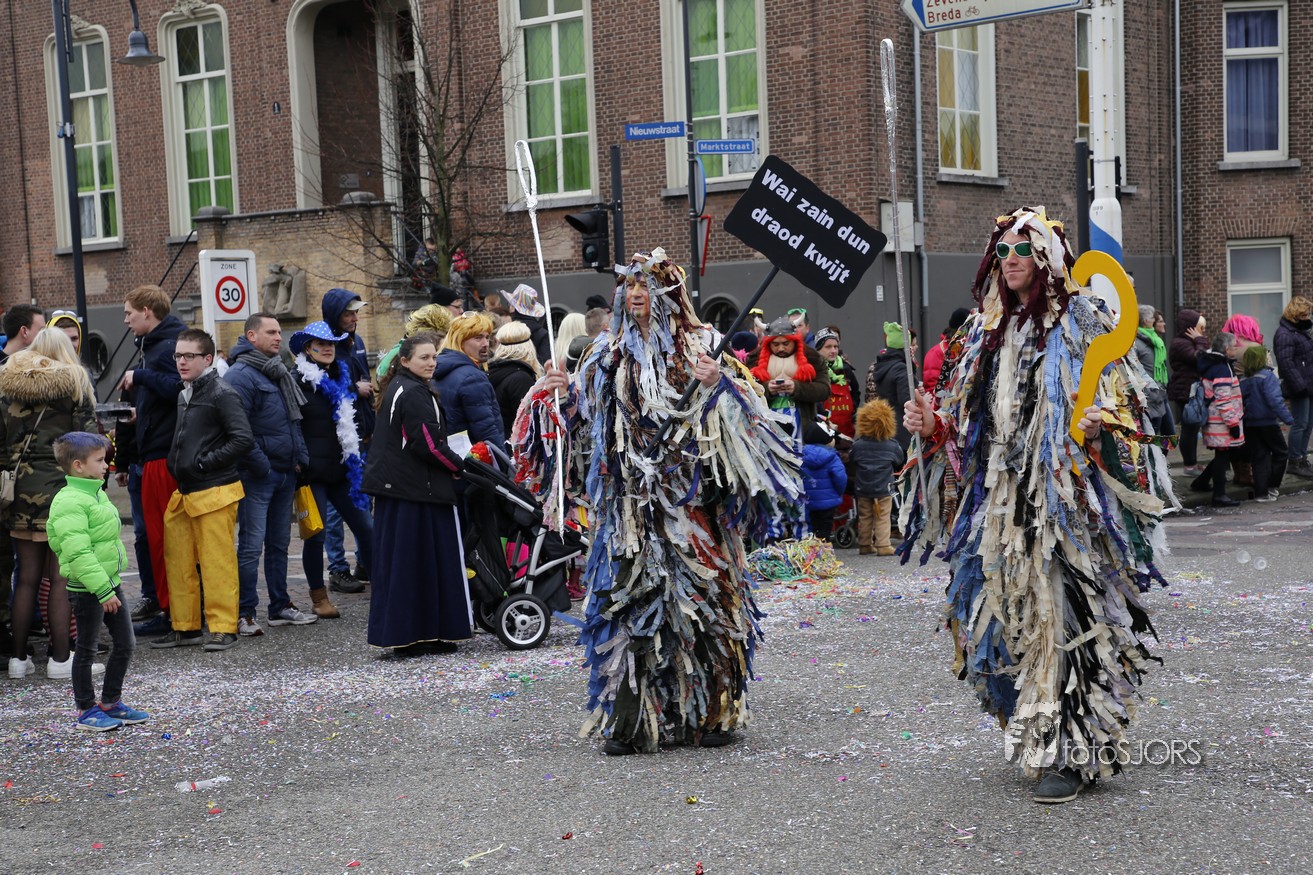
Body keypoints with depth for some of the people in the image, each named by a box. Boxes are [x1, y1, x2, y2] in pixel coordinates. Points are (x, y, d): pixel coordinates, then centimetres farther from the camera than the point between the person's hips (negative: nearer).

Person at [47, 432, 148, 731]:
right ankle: (86, 711, 18)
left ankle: (110, 702, 26)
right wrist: (102, 590, -25)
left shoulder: (96, 493, 11)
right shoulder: (69, 502, -20)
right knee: (87, 649, 5)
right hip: (86, 589, -9)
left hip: (109, 582, 9)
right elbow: (78, 553, -25)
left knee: (125, 643, 13)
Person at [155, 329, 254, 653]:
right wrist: (176, 466, 16)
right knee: (178, 560, 11)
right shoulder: (183, 395, 17)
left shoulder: (222, 393, -10)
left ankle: (223, 627, 3)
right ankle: (184, 626, 20)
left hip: (214, 492, -9)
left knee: (217, 562, -5)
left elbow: (244, 440, -18)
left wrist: (205, 462, -15)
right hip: (184, 492, 9)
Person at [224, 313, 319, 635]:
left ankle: (280, 606, 23)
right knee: (252, 545, -7)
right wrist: (260, 465, -17)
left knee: (280, 542, 14)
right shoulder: (240, 375, -12)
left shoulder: (280, 373, 16)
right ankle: (244, 614, -2)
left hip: (285, 473, 9)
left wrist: (300, 457, 13)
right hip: (257, 476, -9)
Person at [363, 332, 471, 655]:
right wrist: (459, 466, -6)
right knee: (421, 562, -3)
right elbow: (428, 444, -19)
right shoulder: (415, 394, -15)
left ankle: (399, 634, 14)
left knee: (397, 561, 9)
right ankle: (421, 633, 2)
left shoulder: (397, 389, 16)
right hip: (418, 489, -10)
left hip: (393, 486, 10)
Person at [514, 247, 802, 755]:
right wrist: (555, 393, 0)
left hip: (689, 500, -3)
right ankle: (628, 722, 6)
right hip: (628, 501, 3)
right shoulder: (608, 354, 14)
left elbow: (743, 410, -3)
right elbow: (577, 417, 17)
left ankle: (714, 714, 14)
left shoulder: (701, 346, 3)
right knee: (628, 600, 0)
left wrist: (719, 384, -22)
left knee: (700, 598, 0)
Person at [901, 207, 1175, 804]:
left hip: (1064, 495, -6)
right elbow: (965, 417, 21)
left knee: (1062, 609, -11)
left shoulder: (1083, 321, 1)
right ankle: (1036, 733, 19)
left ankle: (1071, 751, -5)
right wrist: (932, 424, 2)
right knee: (1011, 613, 6)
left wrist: (1098, 426, -24)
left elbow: (1122, 398, -4)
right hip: (1000, 497, 6)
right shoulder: (985, 331, 18)